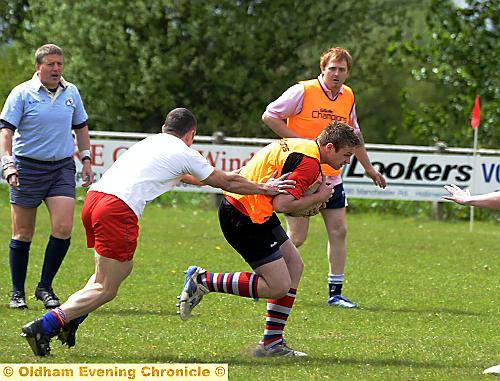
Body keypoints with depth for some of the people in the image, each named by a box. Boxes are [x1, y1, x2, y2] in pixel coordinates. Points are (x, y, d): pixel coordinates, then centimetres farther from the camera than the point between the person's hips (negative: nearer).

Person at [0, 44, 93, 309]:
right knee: (23, 235, 2)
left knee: (63, 228, -12)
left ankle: (45, 287, 3)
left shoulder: (71, 92, 8)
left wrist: (86, 160, 15)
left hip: (62, 168, 3)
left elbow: (81, 127, 21)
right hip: (28, 167, -3)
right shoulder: (22, 93, -5)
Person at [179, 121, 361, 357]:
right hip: (244, 219, -11)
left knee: (294, 267, 13)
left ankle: (272, 342, 16)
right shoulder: (309, 162, -18)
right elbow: (282, 204, -24)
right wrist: (318, 197, -9)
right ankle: (203, 281, -2)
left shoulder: (301, 146, 15)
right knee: (279, 286, -10)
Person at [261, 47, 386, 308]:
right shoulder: (303, 91, -12)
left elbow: (354, 134, 23)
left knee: (338, 231, 0)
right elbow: (269, 116, -10)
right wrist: (300, 141, -16)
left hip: (331, 177, 6)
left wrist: (368, 168, 26)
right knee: (297, 237, -6)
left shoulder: (348, 97, 8)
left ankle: (335, 293, 8)